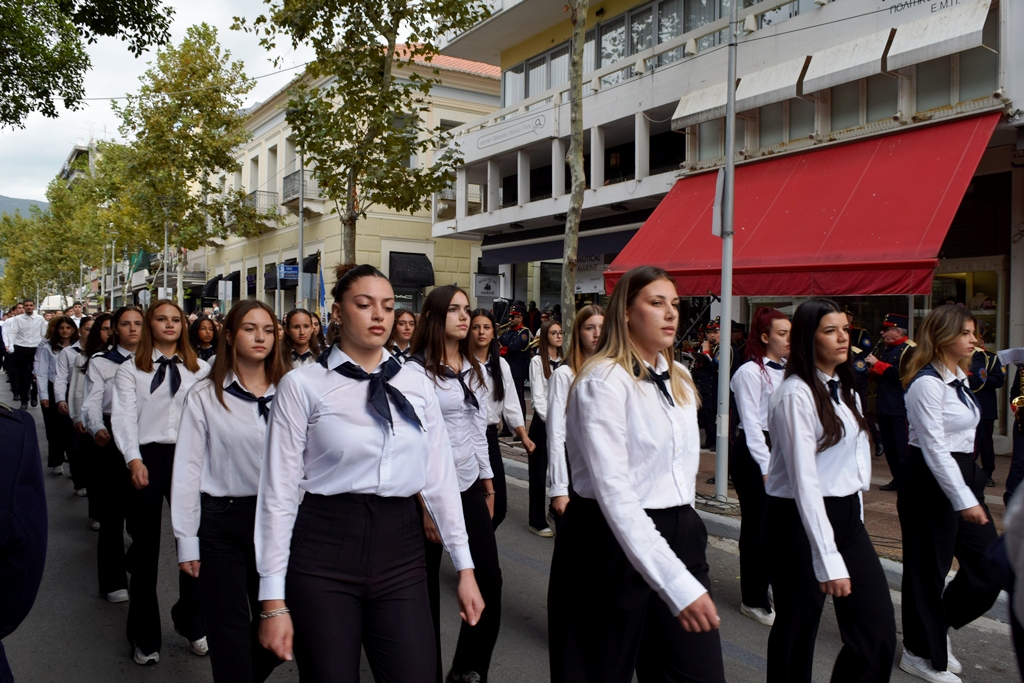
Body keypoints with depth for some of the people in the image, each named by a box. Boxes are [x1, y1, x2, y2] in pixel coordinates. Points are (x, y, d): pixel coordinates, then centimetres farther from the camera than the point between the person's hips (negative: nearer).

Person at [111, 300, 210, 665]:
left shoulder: (200, 369, 11)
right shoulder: (130, 371, 8)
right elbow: (124, 417, -3)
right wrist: (134, 460, -17)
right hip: (148, 457, 0)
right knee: (145, 547, 9)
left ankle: (192, 622, 24)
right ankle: (145, 636, 25)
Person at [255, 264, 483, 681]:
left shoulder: (417, 387, 7)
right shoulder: (303, 386, -4)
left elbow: (440, 477, 9)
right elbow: (279, 491, -4)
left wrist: (464, 566, 8)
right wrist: (273, 599, -6)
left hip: (401, 551, 3)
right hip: (324, 553, -3)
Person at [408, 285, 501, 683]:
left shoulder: (474, 368, 10)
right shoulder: (416, 370, -11)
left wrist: (488, 483, 15)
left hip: (469, 485, 6)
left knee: (490, 580, 4)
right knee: (426, 586, 7)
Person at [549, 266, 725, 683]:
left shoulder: (679, 380, 10)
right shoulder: (604, 381, -15)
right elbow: (614, 493, -24)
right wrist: (677, 583, -30)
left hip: (678, 535, 7)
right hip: (613, 543, -6)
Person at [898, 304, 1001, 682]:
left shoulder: (959, 377, 11)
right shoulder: (927, 383, -18)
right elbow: (934, 448, -21)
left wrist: (971, 489, 18)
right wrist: (964, 500, -23)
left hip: (962, 475, 9)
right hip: (930, 481, -9)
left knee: (989, 565, 11)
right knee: (928, 569, 4)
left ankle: (939, 629, 30)